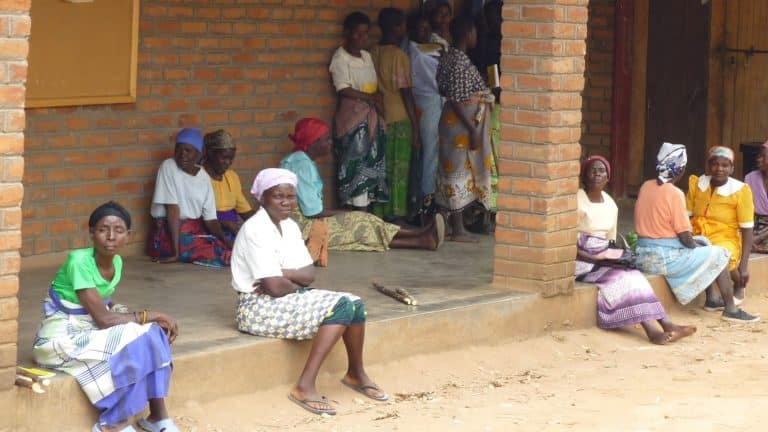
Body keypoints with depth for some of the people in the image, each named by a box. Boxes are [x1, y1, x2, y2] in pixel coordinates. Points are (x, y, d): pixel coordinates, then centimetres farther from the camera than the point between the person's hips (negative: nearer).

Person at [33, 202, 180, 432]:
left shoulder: (116, 262, 0)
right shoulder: (79, 262, -25)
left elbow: (106, 309, 3)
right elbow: (103, 319, -25)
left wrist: (154, 321, -11)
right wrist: (152, 315, -18)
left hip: (90, 329, 8)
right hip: (61, 337, -8)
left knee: (153, 334, -11)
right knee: (135, 347, -23)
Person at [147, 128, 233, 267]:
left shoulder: (204, 177, 4)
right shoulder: (168, 167, -10)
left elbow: (210, 219, 3)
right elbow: (172, 208, -17)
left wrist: (226, 240, -17)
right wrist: (176, 251, -22)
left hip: (196, 230, 6)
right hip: (169, 232, -6)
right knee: (223, 254, -22)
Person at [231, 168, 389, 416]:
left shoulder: (290, 226, 9)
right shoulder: (255, 229, -18)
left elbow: (310, 274, 3)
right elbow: (275, 287, -23)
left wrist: (285, 274, -16)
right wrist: (298, 283, -3)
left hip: (290, 298, 9)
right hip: (260, 308, -9)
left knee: (355, 304, -4)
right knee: (340, 307, -22)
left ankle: (356, 373, 17)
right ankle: (305, 387, -24)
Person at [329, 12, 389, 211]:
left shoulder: (367, 56, 14)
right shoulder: (340, 57, -9)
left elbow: (375, 87, 14)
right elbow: (344, 90, -17)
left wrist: (380, 108, -1)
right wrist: (371, 98, -13)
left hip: (371, 117, 7)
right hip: (352, 117, -7)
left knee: (371, 164, 6)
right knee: (356, 165, -8)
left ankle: (366, 210, 10)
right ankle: (361, 213, -7)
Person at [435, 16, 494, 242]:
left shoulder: (449, 57, 10)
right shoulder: (460, 62, -20)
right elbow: (456, 100, -23)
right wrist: (472, 130, -21)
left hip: (456, 123, 10)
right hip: (463, 125, -10)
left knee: (456, 173, 13)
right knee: (460, 173, -5)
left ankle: (456, 225, 19)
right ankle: (458, 229, 0)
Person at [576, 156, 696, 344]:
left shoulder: (610, 205, 11)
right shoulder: (577, 200, -10)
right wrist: (595, 260, -23)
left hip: (604, 259, 6)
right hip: (582, 261, -6)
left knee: (634, 276, -19)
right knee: (621, 278, -27)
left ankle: (667, 325, -30)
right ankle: (652, 330, -35)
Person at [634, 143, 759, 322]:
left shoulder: (646, 186, 6)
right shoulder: (675, 194, -18)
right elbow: (685, 237, -17)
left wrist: (696, 244, 17)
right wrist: (696, 246, 6)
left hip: (644, 255, 8)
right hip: (666, 258, -8)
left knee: (703, 242, 27)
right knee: (719, 255, 7)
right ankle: (731, 309, 9)